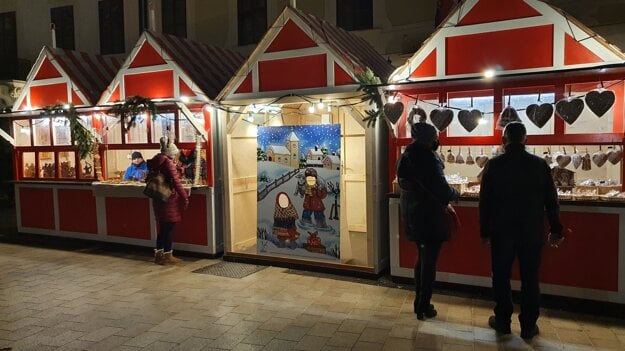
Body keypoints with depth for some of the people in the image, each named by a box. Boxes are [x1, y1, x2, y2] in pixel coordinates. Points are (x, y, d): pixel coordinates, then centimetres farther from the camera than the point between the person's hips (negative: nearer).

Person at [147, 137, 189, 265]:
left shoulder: (155, 161, 11)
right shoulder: (168, 162, -14)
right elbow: (175, 181, -19)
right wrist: (185, 196, -15)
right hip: (168, 199, -8)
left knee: (163, 227, 16)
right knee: (169, 227, -1)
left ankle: (158, 253, 22)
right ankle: (167, 256, 5)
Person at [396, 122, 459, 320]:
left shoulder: (405, 157, 6)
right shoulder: (428, 158, -20)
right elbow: (442, 189, -20)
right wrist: (455, 193, 3)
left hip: (411, 213, 8)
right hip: (429, 216, -8)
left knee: (422, 257, 20)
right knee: (429, 261, 5)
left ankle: (419, 302, 29)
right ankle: (423, 307, 14)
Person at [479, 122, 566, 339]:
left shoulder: (494, 165, -6)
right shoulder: (540, 164, -3)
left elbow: (485, 201, -4)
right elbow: (551, 201, 1)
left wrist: (485, 231, 4)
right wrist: (556, 230, 10)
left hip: (501, 232, -1)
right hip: (532, 232, 1)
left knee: (501, 277, 11)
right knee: (530, 279, 10)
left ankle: (502, 321, 21)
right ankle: (528, 326, 17)